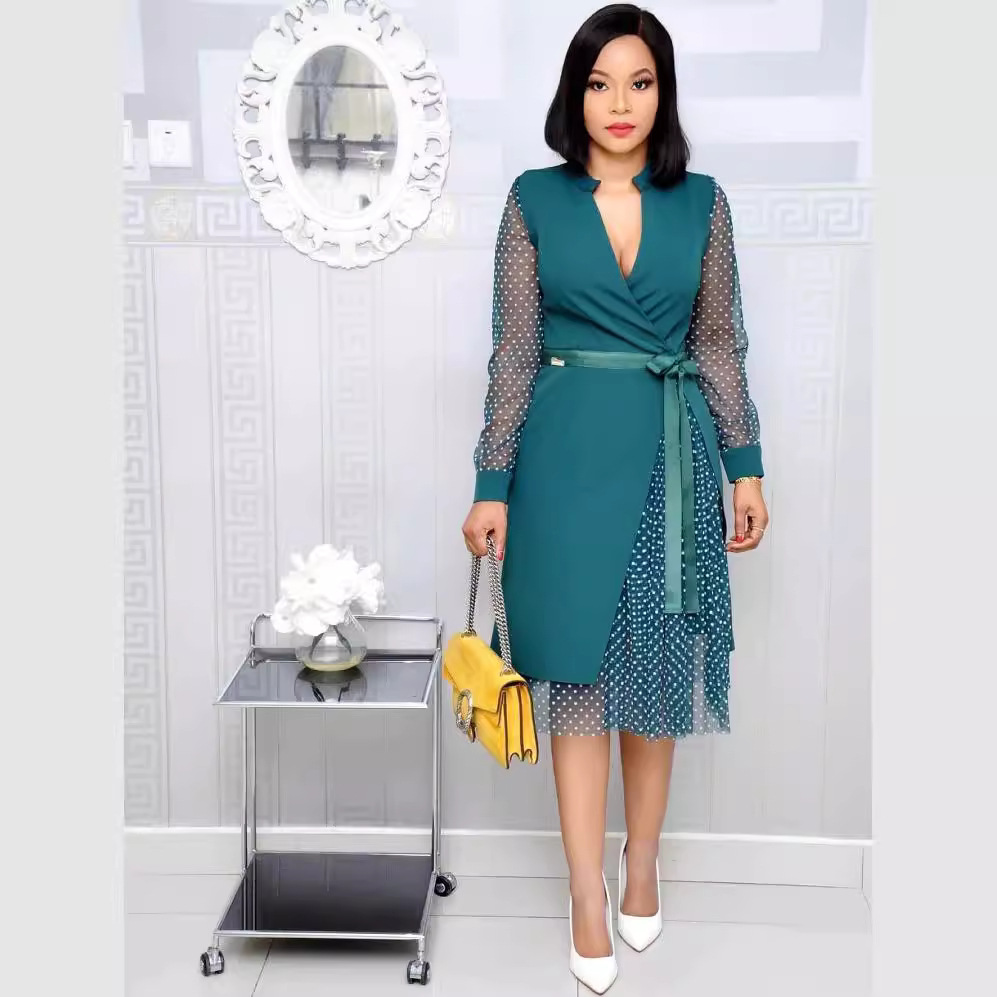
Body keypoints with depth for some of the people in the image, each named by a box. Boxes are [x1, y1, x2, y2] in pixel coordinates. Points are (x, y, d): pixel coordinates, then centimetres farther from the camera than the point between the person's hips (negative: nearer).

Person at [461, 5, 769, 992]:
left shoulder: (701, 201, 5)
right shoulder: (535, 199, 0)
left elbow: (720, 344, 8)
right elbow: (513, 350, -1)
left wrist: (746, 468, 4)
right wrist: (492, 484, -4)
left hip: (670, 453, 2)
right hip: (568, 451, -1)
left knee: (656, 664, 9)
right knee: (578, 666, 3)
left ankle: (642, 862, 29)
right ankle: (588, 893, 15)